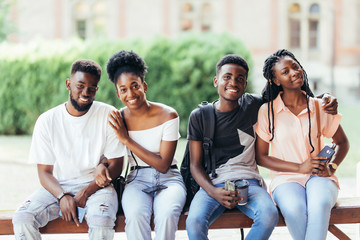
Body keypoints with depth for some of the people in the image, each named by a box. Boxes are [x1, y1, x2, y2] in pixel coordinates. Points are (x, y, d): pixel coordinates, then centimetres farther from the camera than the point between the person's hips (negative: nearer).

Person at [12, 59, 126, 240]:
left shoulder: (108, 115, -3)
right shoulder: (47, 121, 0)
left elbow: (116, 164, -3)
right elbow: (44, 171, 1)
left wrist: (86, 192, -17)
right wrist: (63, 196, -20)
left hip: (96, 185, -2)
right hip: (57, 187, 2)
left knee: (101, 219, -35)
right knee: (22, 218, -25)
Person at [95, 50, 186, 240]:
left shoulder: (168, 116, -7)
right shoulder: (117, 120, 1)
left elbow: (163, 165, -10)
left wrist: (127, 140, -14)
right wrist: (101, 166, -12)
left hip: (168, 179, -1)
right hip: (137, 181, 1)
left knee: (167, 215, -36)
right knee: (136, 216, -34)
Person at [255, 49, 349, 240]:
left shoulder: (320, 107, 6)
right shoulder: (266, 112, 1)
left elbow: (342, 142, 19)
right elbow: (261, 157, 1)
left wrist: (332, 167, -2)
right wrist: (300, 167, -10)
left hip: (319, 177, 1)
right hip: (285, 178, -1)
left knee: (320, 204, -35)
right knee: (294, 208, -36)